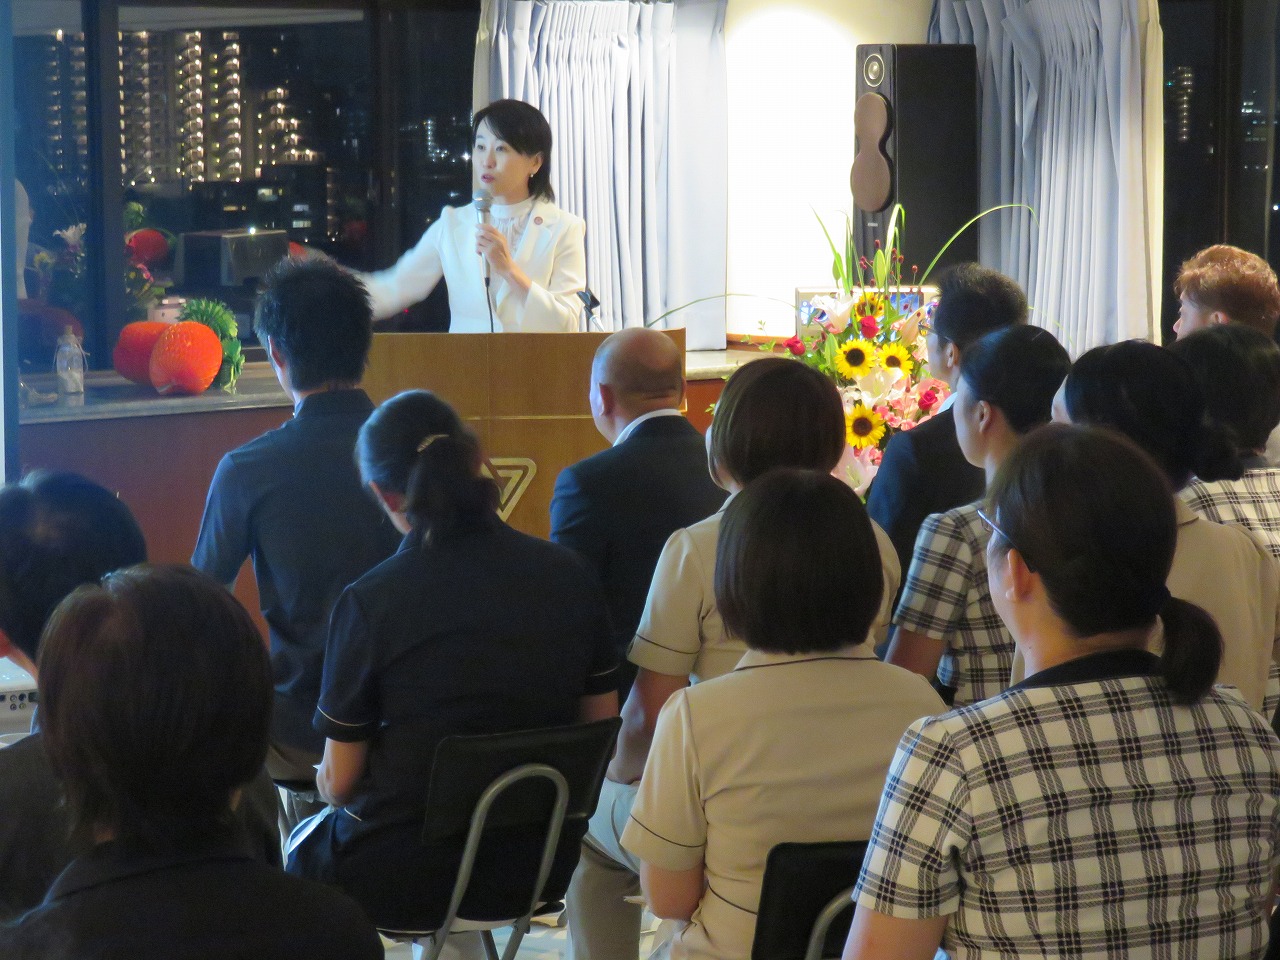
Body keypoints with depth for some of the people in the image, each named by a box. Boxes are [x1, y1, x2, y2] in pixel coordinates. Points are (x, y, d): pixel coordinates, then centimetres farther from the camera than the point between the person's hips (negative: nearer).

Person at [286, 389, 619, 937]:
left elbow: (338, 783, -10)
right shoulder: (569, 574, -6)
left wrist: (329, 783, 12)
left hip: (405, 879, -5)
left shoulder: (369, 602, -18)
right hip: (541, 866, 5)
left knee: (304, 845, 29)